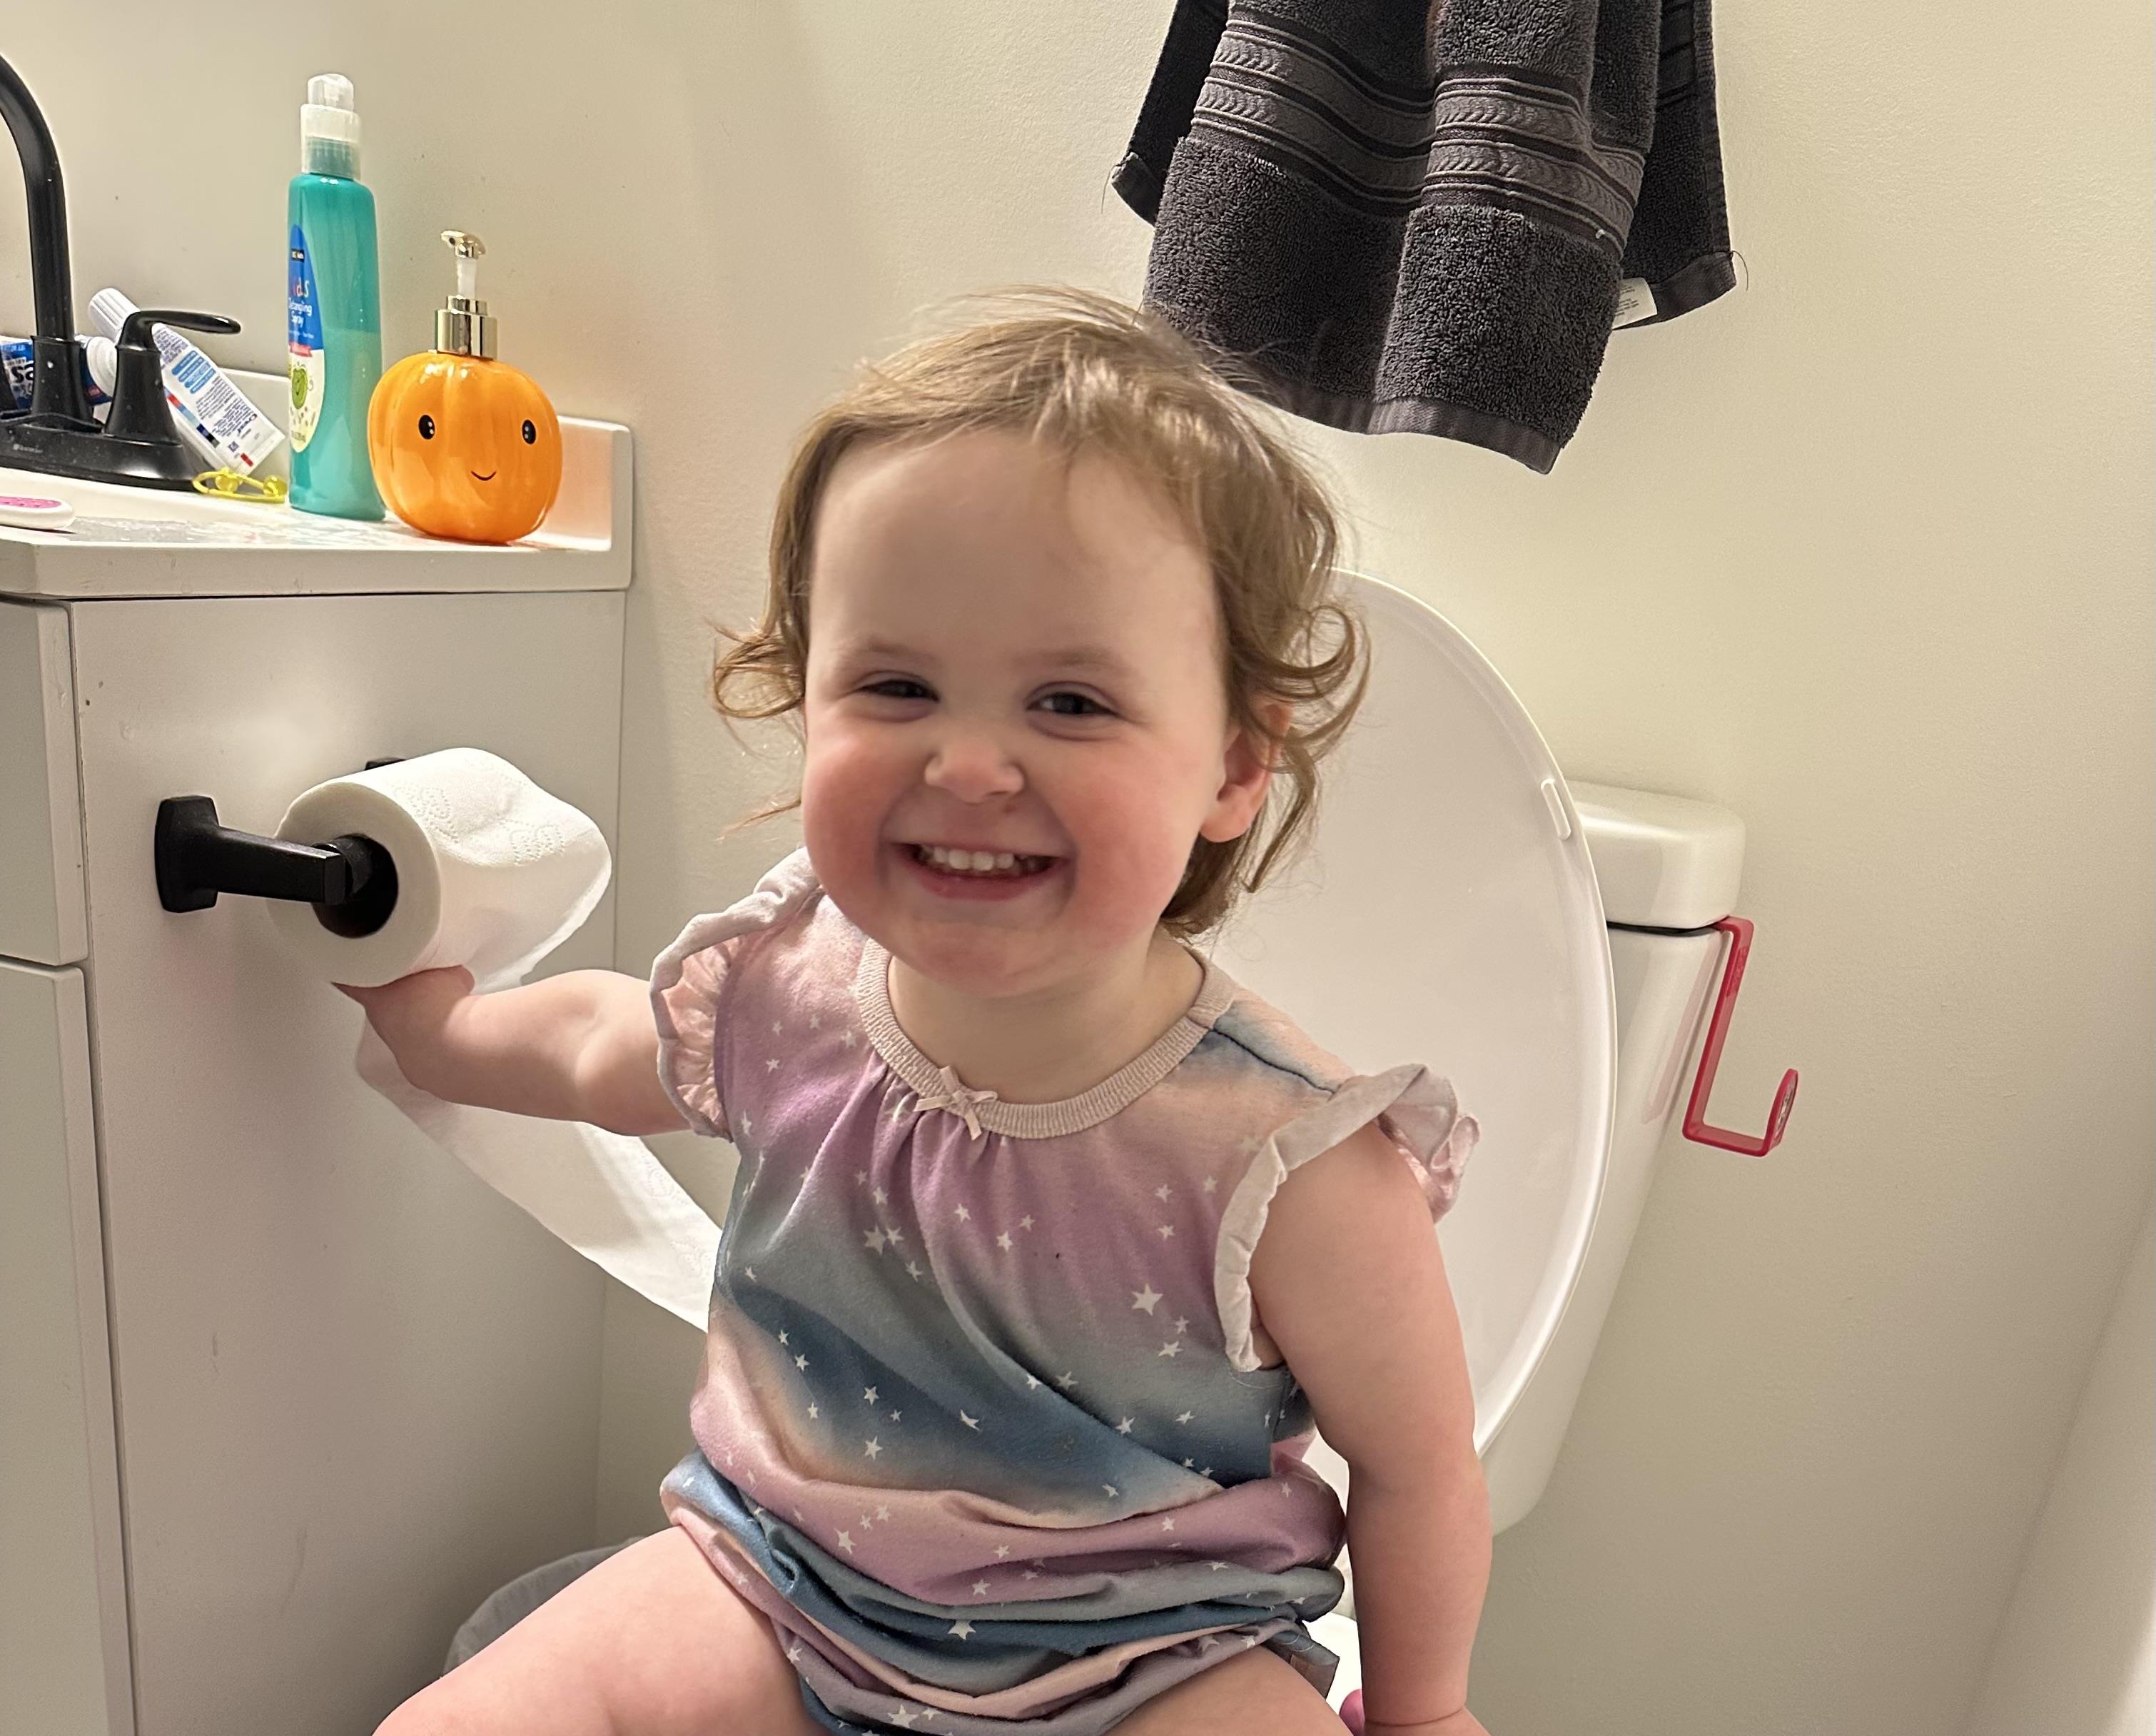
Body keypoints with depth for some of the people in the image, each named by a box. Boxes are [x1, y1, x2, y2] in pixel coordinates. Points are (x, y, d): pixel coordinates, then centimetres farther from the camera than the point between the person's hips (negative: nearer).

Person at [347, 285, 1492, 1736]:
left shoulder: (1289, 1168, -29)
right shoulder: (779, 993, -17)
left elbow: (1417, 1471, -10)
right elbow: (600, 1048, 9)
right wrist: (426, 1008, 21)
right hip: (776, 1578, 3)